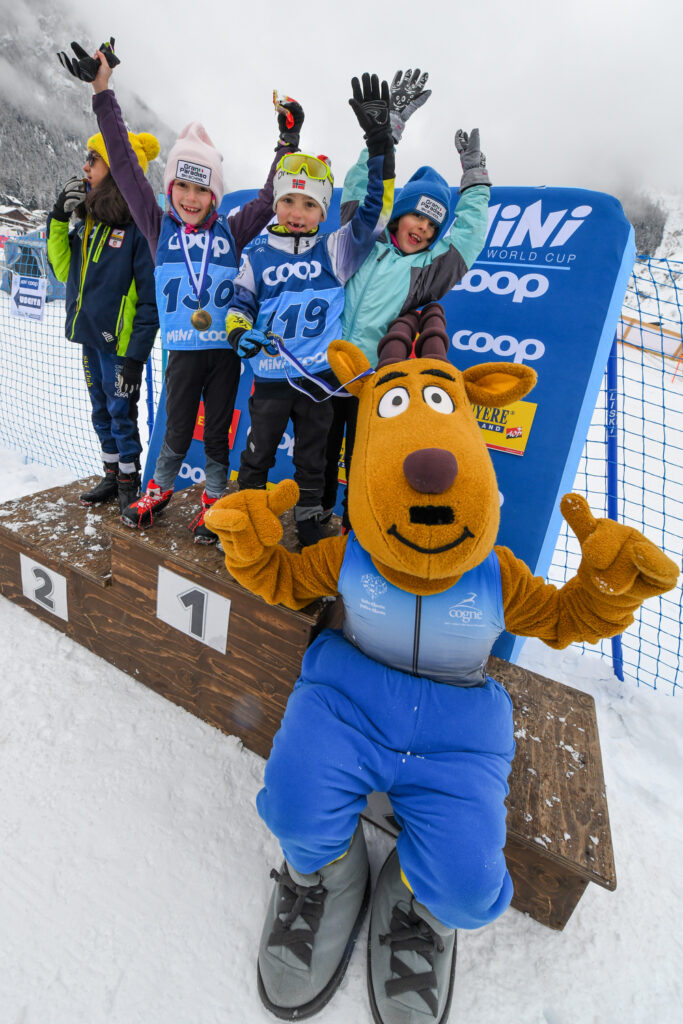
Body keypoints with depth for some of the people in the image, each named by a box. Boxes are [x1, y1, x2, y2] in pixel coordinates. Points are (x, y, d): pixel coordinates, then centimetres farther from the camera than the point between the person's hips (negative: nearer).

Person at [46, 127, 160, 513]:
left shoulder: (140, 224, -12)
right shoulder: (88, 220, 12)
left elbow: (151, 298, -16)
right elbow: (64, 270, 17)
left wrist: (135, 355, -19)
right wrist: (59, 218, 6)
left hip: (119, 343, -8)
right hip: (89, 337, 8)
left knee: (121, 413, 1)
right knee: (102, 412, 15)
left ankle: (129, 484, 17)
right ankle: (112, 476, 30)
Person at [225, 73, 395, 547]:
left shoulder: (336, 250, 2)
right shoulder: (258, 258, 6)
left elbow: (374, 210, -6)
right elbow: (241, 301, 12)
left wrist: (380, 140, -14)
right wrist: (239, 331, -10)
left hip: (319, 376, 0)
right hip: (270, 376, 1)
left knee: (312, 458, 13)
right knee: (257, 454, 10)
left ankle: (309, 521, 29)